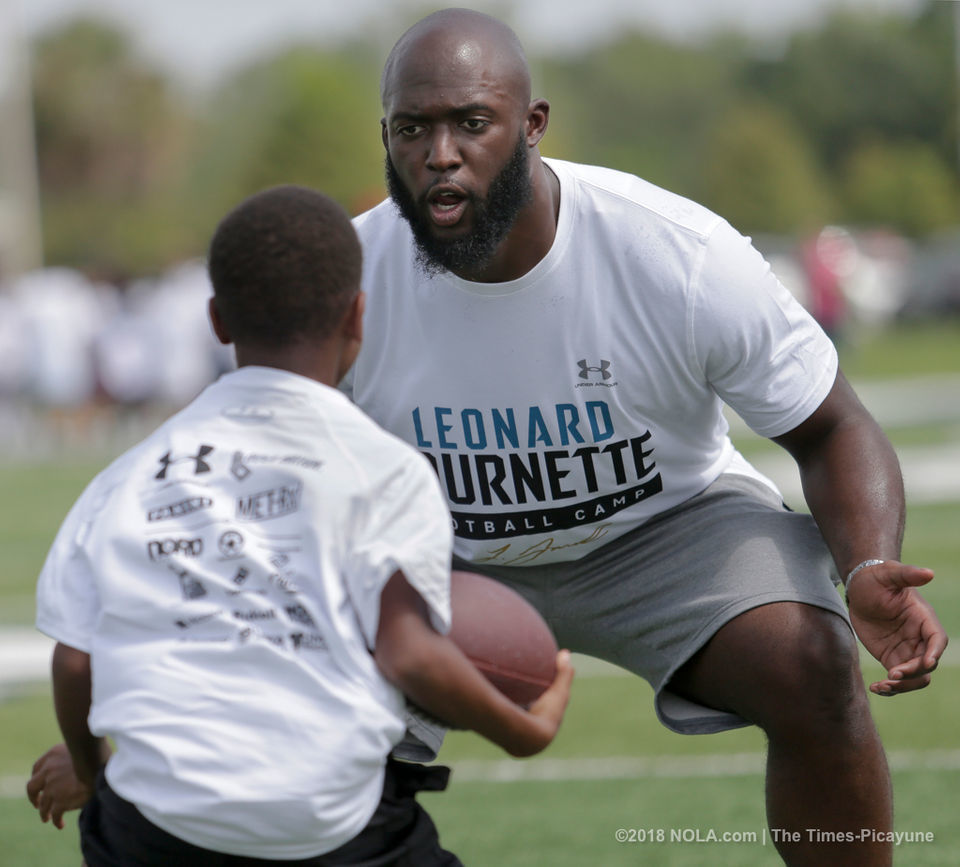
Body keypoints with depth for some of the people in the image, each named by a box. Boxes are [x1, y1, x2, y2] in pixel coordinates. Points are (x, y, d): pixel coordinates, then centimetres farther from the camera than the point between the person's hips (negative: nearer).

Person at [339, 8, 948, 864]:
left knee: (811, 669, -29)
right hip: (446, 558, 2)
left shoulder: (682, 255, -27)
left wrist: (870, 571, -34)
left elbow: (832, 431, -14)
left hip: (669, 529, -1)